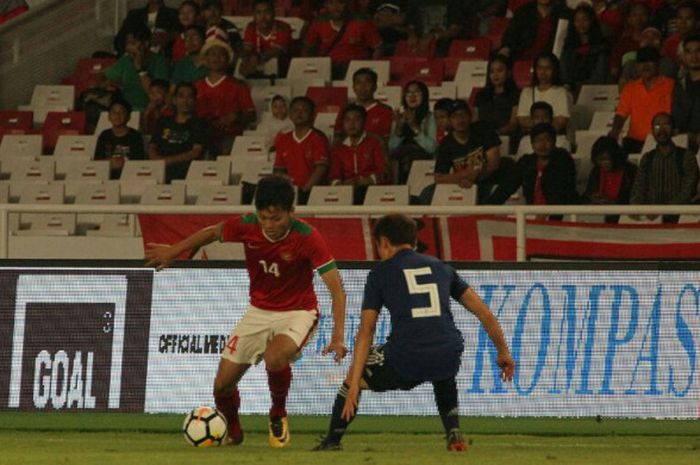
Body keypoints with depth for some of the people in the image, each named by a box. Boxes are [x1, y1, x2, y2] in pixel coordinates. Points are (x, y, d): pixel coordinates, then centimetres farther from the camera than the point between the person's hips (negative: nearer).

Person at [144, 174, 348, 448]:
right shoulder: (246, 226, -16)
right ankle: (232, 433, 34)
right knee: (223, 384, 1)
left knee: (275, 358, -36)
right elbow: (212, 233, 8)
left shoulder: (307, 238, -26)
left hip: (297, 312, -4)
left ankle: (278, 415, -5)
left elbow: (336, 288, -27)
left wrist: (338, 336, -37)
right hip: (258, 311, 4)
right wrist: (172, 251, 14)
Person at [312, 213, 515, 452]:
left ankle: (332, 441, 21)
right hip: (448, 357, 3)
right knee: (444, 376, 40)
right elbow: (485, 313, 17)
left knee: (355, 375, 25)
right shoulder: (441, 267, 21)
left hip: (405, 362, -3)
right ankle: (453, 434, 22)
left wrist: (353, 387, 2)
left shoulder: (380, 273, 12)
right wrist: (504, 353, 28)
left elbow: (365, 332, 5)